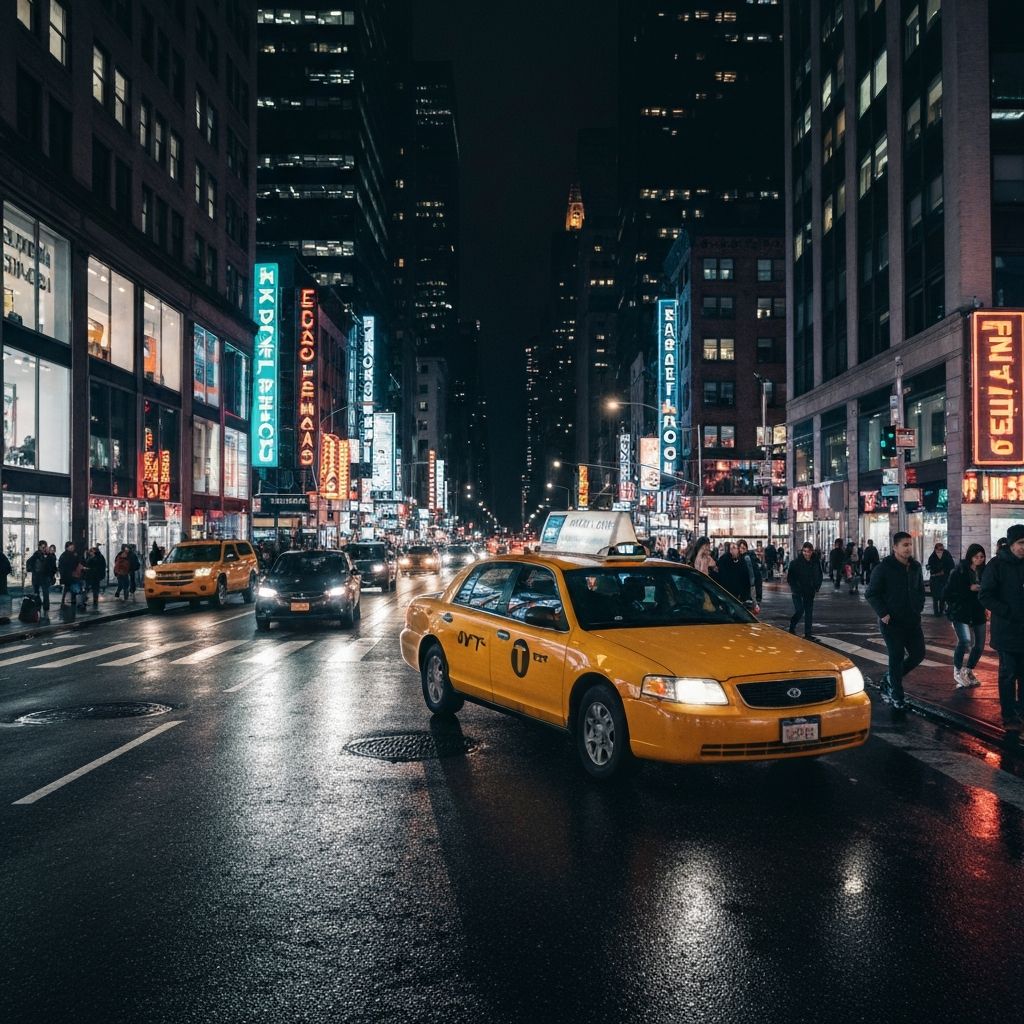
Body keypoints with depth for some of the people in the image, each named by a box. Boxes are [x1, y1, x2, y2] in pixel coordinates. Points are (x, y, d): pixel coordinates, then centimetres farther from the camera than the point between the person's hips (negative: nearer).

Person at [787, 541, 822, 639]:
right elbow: (789, 577, -4)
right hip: (798, 592, -4)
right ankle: (792, 628, 13)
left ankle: (808, 633, 14)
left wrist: (817, 587, 4)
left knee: (809, 612, 7)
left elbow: (820, 576, 15)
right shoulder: (795, 563, -11)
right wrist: (795, 588, -10)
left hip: (810, 592, 4)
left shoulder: (816, 562, 1)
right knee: (799, 611, -11)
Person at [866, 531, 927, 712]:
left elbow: (920, 590, 21)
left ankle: (890, 679, 27)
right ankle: (897, 697, 10)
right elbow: (872, 593, -8)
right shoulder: (884, 567, -10)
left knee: (918, 654, 6)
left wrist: (918, 608, 8)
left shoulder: (916, 567, 8)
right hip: (892, 622, -6)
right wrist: (883, 614, -15)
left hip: (912, 620, 6)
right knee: (897, 658, -1)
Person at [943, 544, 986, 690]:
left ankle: (969, 671, 33)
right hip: (960, 614, -6)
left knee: (979, 645, 8)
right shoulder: (959, 572, -10)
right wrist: (969, 589, -18)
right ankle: (957, 671, 0)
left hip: (978, 614, 6)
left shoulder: (983, 572, 4)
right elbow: (948, 594, -13)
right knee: (965, 641, -22)